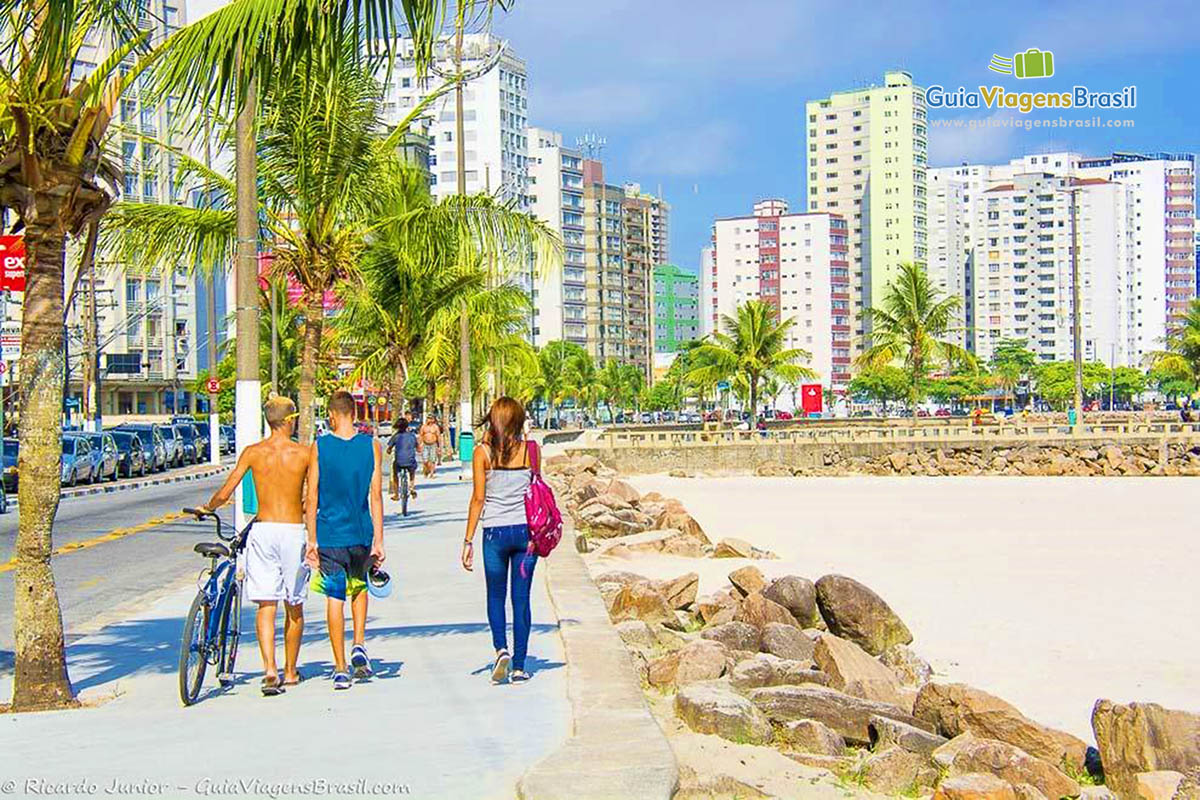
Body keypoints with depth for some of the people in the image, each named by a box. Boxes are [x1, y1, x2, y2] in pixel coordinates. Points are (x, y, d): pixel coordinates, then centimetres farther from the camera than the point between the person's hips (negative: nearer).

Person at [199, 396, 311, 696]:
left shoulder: (253, 452, 1)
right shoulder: (304, 453, -1)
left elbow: (224, 494, -1)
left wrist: (208, 507, 19)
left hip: (263, 530, 1)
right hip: (293, 531, 0)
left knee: (266, 605, 0)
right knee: (294, 607, 13)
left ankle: (269, 668, -17)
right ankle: (290, 672, 23)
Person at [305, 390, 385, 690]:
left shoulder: (319, 447, -3)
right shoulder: (371, 445, -1)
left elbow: (311, 497, -3)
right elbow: (376, 495, -3)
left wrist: (312, 540, 3)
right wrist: (378, 541, 0)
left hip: (329, 535, -1)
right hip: (361, 533, 2)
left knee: (334, 598, 4)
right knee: (359, 586, 25)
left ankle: (341, 669, 4)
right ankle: (359, 645, 9)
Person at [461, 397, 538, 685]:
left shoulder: (483, 452, -5)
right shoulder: (530, 450, -1)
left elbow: (478, 499, -5)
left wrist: (468, 540, -1)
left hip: (495, 532, -1)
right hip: (526, 531, 1)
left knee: (496, 596, 14)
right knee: (521, 598, 7)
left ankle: (501, 650, -7)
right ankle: (518, 667, 7)